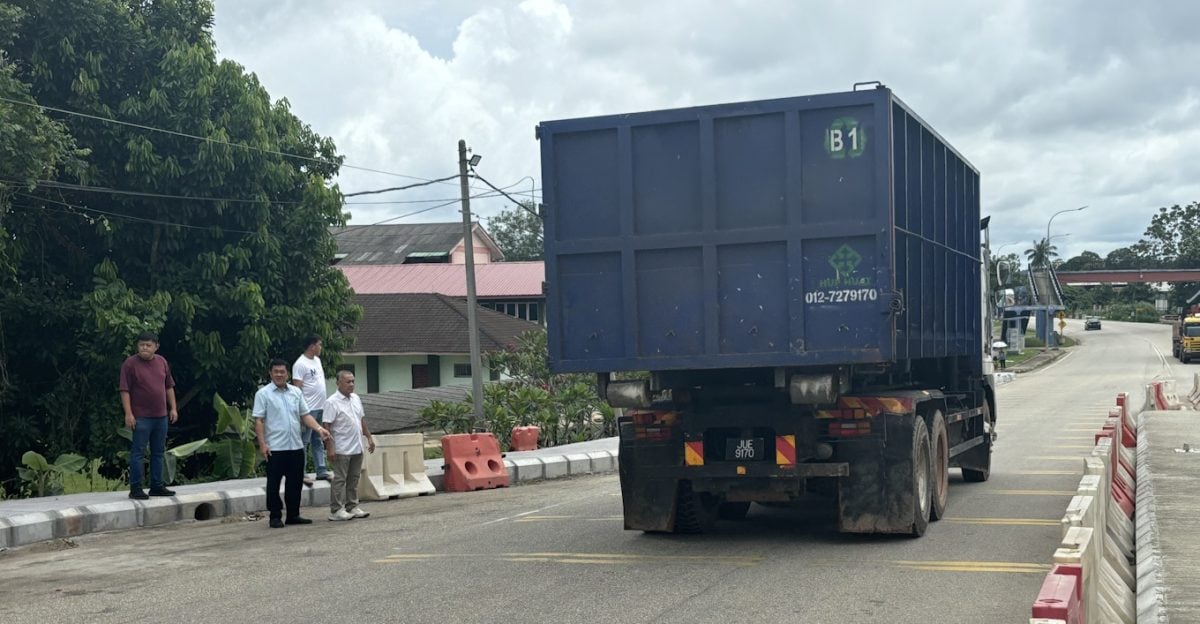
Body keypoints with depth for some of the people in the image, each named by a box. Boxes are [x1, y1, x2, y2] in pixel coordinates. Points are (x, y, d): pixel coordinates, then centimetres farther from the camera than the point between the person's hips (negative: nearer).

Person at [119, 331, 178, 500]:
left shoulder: (162, 362, 9)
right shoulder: (130, 364, -8)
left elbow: (169, 387, 16)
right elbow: (124, 390, -11)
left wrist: (173, 408, 11)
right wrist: (128, 413, -17)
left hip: (161, 416, 6)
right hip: (141, 417, -6)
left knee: (158, 453, 12)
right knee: (138, 452, -3)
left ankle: (156, 486, 20)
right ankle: (135, 488, 2)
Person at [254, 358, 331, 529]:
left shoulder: (296, 392, 11)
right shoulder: (263, 393, -4)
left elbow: (305, 415, 12)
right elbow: (258, 420, -8)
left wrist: (319, 429, -4)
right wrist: (262, 444, -15)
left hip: (296, 446, 5)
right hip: (275, 448, -5)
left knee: (295, 482, 10)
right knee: (274, 483, 2)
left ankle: (293, 515, 19)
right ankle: (275, 517, 9)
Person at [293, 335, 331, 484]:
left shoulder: (317, 360, 14)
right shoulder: (300, 364, -14)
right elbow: (297, 388, -17)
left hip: (321, 408, 9)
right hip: (308, 410, -9)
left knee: (318, 442, 13)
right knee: (304, 442, -4)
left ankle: (321, 471, 18)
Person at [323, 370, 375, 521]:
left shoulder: (356, 399, 11)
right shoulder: (332, 402, -13)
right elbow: (327, 426, -16)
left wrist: (369, 437, 17)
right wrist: (330, 448, -20)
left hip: (357, 448, 7)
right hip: (342, 450, -7)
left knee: (354, 479, 12)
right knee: (340, 479, -4)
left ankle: (352, 507, 19)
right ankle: (336, 510, 0)